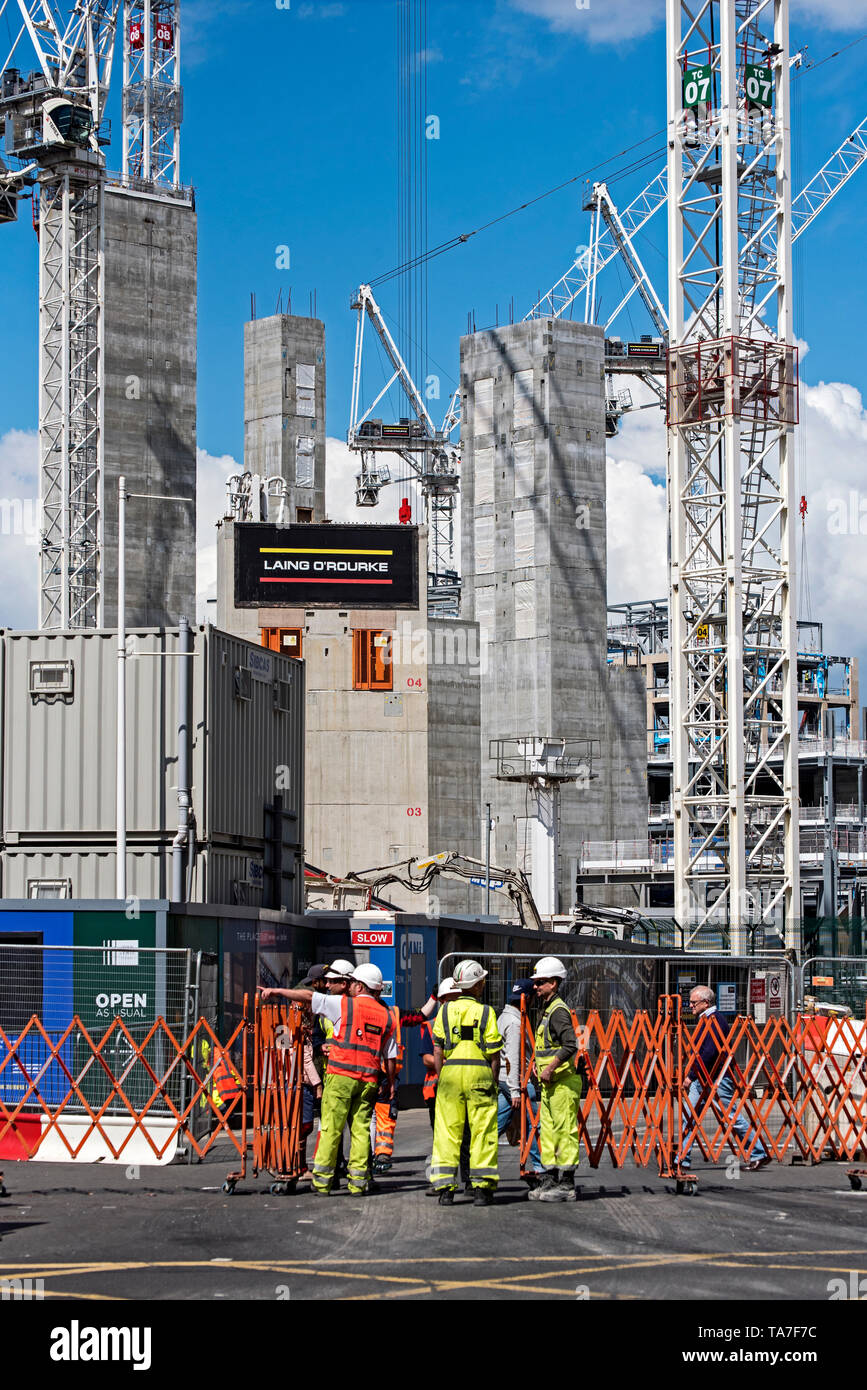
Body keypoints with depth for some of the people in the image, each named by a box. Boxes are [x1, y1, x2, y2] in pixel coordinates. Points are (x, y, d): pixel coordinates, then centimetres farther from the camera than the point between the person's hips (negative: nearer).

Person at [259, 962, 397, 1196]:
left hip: (341, 1075, -4)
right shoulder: (386, 1016, 12)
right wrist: (391, 1082, 24)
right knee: (361, 1129, 7)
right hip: (369, 1080, 4)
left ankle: (322, 1181, -2)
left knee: (330, 1128, -2)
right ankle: (358, 1183, 3)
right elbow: (391, 1056, 13)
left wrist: (276, 991, 10)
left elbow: (308, 996, 2)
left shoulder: (344, 1004, 0)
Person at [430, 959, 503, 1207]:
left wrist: (440, 1077, 13)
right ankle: (482, 1188, 3)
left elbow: (437, 1051, 5)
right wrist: (493, 1082, 6)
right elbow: (494, 1053, -3)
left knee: (447, 1131, 5)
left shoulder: (445, 1011, 5)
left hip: (450, 1071, 2)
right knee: (482, 1131, 4)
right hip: (479, 1072, -2)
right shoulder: (485, 1012, -2)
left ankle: (445, 1189, 2)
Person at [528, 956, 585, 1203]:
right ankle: (550, 1180, 18)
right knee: (547, 1131, 13)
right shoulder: (548, 1009, 17)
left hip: (563, 1082, -11)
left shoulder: (559, 1011, -14)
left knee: (565, 1131, -6)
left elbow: (571, 1046, -26)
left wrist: (549, 1069, -21)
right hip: (550, 1083, 11)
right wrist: (541, 1066, 16)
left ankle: (566, 1185, -4)